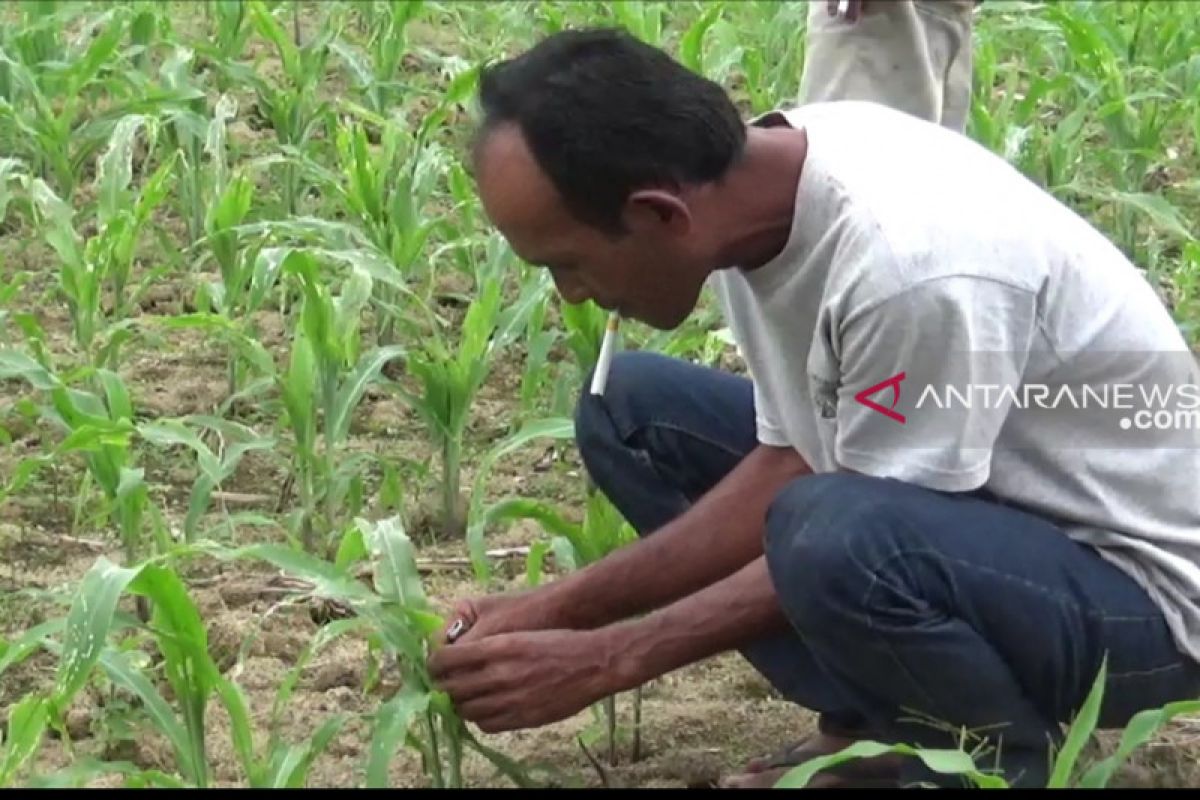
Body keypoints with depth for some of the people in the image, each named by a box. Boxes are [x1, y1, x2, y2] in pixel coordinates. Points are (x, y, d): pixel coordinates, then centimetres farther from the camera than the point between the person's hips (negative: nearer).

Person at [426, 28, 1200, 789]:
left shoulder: (909, 266, -35)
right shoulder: (758, 175, -10)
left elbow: (851, 546, -23)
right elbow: (789, 467, 0)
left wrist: (606, 659, -17)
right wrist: (561, 606, -6)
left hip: (1137, 586, -8)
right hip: (966, 510, 8)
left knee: (847, 538, -37)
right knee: (630, 406, 3)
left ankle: (1009, 757, -6)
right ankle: (876, 727, 4)